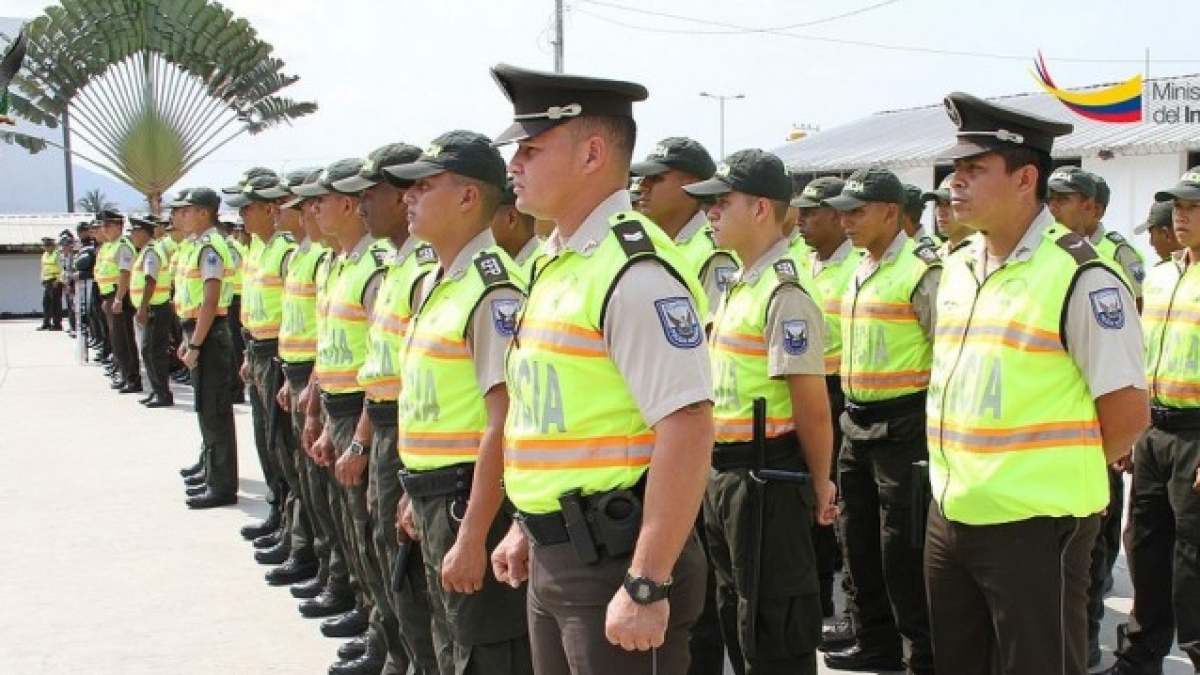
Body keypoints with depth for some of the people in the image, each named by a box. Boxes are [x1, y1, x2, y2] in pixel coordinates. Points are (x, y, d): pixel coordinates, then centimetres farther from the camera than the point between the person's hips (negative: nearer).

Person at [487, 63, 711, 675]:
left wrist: (647, 586, -24)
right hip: (556, 554, 9)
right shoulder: (559, 262, 11)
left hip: (615, 558, -9)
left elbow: (687, 431, -23)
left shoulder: (636, 271, -18)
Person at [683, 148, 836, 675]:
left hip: (767, 475, -10)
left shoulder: (785, 293, -19)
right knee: (736, 613, 21)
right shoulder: (739, 285, 12)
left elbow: (812, 403, -19)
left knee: (772, 629, 0)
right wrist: (722, 472, 18)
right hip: (726, 470, 10)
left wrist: (819, 482, -10)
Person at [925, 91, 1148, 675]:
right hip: (950, 516, 7)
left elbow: (1127, 414, -12)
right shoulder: (956, 271, 10)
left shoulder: (1080, 276, -13)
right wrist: (959, 478, 14)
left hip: (1034, 527, -7)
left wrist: (1060, 475, -1)